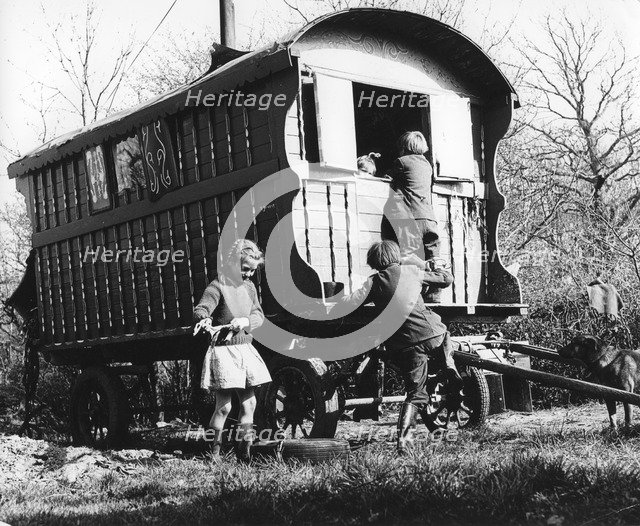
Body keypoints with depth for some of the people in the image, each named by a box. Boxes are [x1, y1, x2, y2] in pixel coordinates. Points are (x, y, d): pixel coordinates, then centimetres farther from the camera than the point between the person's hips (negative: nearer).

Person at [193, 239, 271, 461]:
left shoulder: (249, 287, 10)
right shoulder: (218, 287, -10)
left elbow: (259, 314, 7)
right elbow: (201, 308, -23)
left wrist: (245, 321, -15)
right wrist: (203, 320, -47)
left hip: (245, 349, 7)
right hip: (223, 350, -7)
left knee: (249, 402, 9)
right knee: (224, 405, -8)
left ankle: (243, 448, 21)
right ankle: (214, 449, 6)